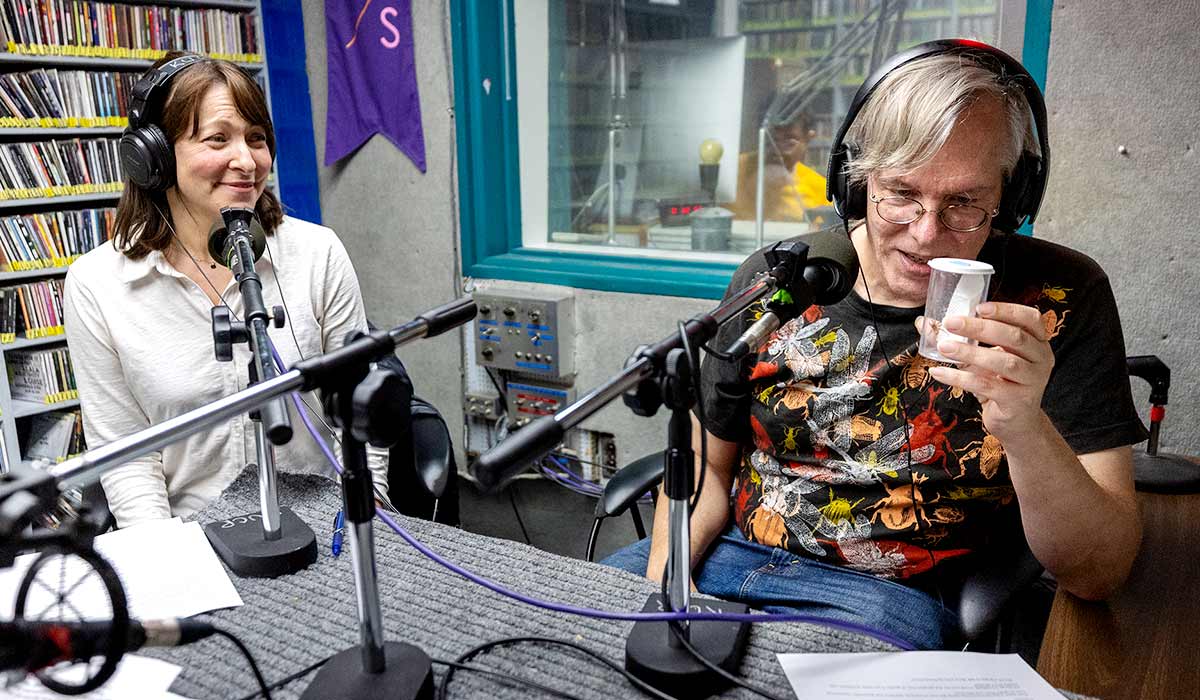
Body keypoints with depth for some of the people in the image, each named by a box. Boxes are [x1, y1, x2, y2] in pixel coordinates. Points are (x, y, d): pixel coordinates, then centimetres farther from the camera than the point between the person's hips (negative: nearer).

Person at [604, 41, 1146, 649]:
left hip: (892, 596, -1)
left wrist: (1025, 428, -31)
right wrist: (664, 576, -11)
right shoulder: (774, 279, -4)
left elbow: (1099, 575, -13)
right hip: (728, 552, 2)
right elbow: (707, 463, 6)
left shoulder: (1060, 299, -11)